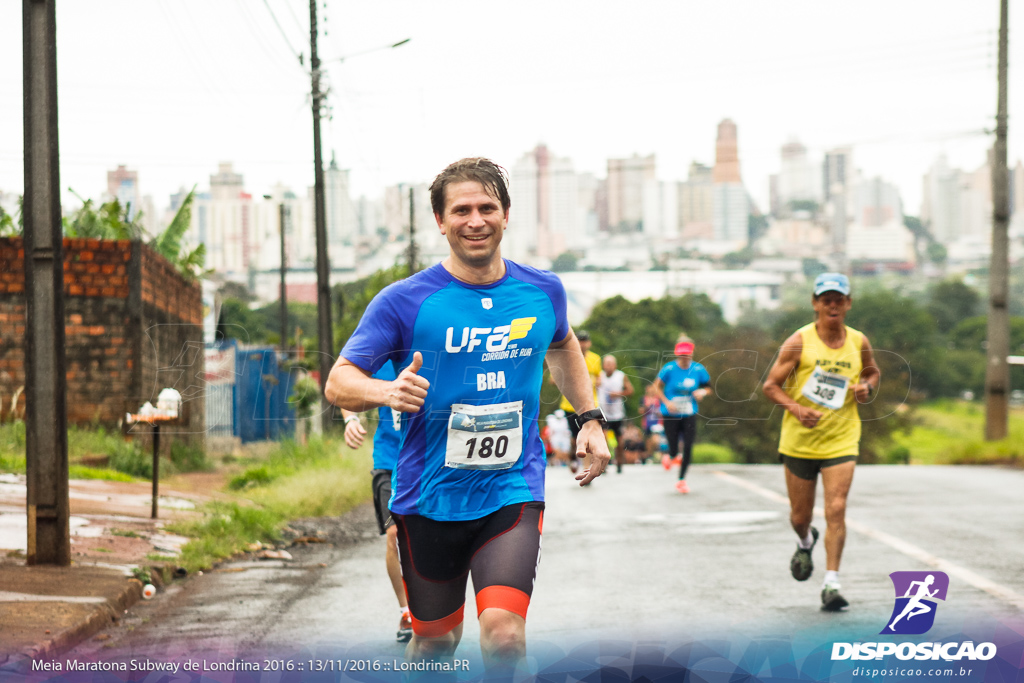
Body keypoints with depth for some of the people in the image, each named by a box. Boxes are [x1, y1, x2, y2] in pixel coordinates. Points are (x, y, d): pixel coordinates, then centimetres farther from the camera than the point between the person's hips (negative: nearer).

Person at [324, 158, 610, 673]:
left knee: (503, 631, -20)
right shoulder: (404, 301, -7)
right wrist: (388, 392, -29)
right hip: (429, 499, -1)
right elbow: (338, 383, -8)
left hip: (513, 491, 1)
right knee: (435, 639, 10)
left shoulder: (542, 291, 4)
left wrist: (589, 419, 19)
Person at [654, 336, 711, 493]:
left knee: (688, 448, -6)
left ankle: (682, 480, 12)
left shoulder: (698, 369, -5)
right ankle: (670, 457, 41)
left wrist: (702, 392, -14)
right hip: (671, 415, -2)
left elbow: (708, 387, 8)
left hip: (689, 415, 2)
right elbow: (657, 386, -1)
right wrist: (666, 402, -14)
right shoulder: (669, 368, -12)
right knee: (674, 450, 0)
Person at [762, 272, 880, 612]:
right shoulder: (799, 342, -8)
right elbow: (771, 385, -5)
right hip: (799, 440, -1)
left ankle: (831, 584, -10)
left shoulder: (859, 342, 2)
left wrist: (867, 387, -2)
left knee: (836, 510, -14)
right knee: (799, 516, 10)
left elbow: (873, 372, 22)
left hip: (841, 441, 1)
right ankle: (806, 543, 46)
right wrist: (796, 408, -21)